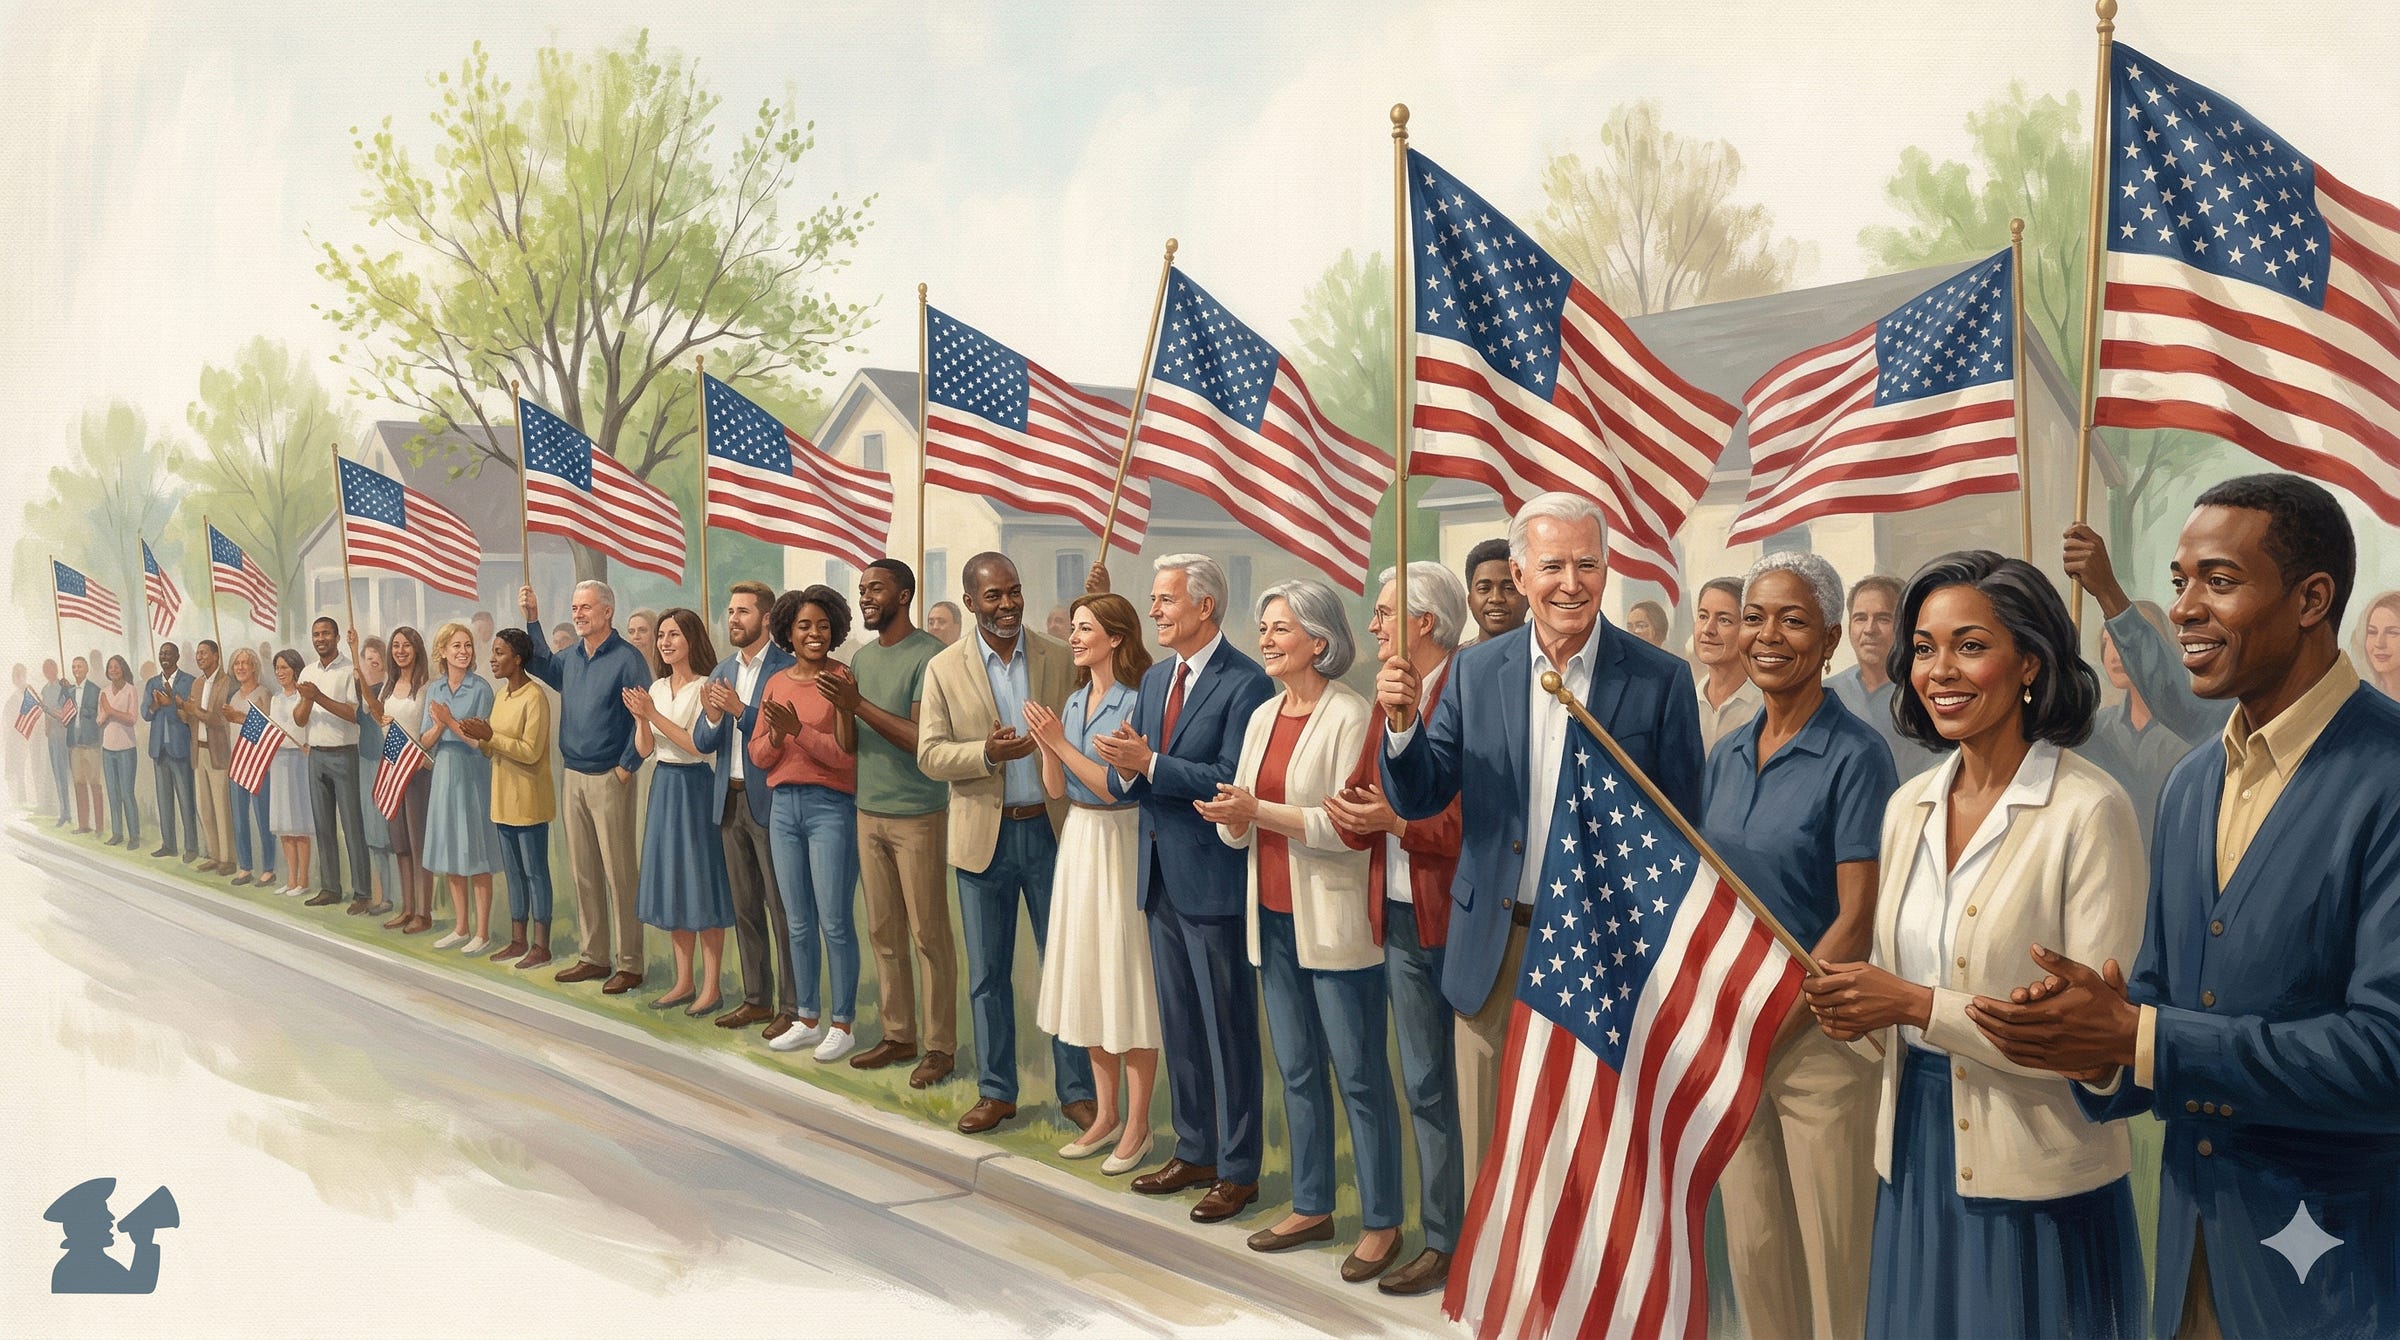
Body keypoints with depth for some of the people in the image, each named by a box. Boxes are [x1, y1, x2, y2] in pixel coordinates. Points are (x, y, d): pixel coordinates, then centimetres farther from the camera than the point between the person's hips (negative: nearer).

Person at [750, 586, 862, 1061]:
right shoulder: (776, 683, 11)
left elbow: (846, 755, -14)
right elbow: (758, 756, 9)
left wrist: (798, 729, -22)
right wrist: (776, 733, -11)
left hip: (830, 807, -6)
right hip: (784, 807, 6)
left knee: (833, 922, -3)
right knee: (798, 923, 12)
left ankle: (842, 1024, 8)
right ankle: (808, 1020, 23)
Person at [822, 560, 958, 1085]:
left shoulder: (929, 656, -12)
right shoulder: (860, 658, 11)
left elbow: (921, 739, -19)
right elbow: (850, 741, 13)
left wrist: (858, 704, -23)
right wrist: (838, 706, -6)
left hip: (917, 817, -7)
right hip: (868, 812, 7)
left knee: (928, 936, 0)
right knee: (883, 933, 12)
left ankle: (940, 1045, 8)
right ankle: (898, 1035, 23)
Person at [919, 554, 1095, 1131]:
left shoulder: (1060, 658, 0)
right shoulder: (944, 669, 0)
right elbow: (930, 754, -4)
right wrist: (987, 753, -22)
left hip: (1051, 829, 0)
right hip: (983, 836, 0)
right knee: (987, 972, 10)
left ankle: (1076, 1090, 17)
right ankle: (996, 1091, 24)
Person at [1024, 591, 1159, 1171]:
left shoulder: (1136, 702, -13)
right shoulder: (1075, 701, 10)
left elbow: (1120, 785, -17)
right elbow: (1057, 788, 8)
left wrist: (1062, 742, -18)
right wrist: (1047, 745, -9)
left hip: (1120, 845, -8)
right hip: (1077, 840, 8)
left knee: (1128, 980, -1)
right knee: (1087, 977, 13)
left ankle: (1137, 1127, 9)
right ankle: (1105, 1114, 24)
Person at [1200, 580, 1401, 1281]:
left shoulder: (1349, 716, -12)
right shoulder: (1263, 716, 11)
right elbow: (1238, 829, 11)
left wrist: (1259, 812, -21)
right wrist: (1232, 815, -12)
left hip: (1336, 921, -7)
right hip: (1274, 918, 8)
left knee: (1360, 1076, 1)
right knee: (1297, 1071, 17)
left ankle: (1382, 1222, 14)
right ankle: (1311, 1207, 30)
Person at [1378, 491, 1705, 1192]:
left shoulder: (1661, 679, -5)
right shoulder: (1475, 671, 2)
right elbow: (1419, 799, 2)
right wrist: (1402, 720, -17)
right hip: (1495, 946, 2)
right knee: (1490, 1153, 13)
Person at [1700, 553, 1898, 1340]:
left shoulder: (1855, 756, -11)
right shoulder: (1726, 755, 7)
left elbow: (1856, 921, -14)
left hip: (1816, 1033, -5)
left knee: (1833, 1257, 5)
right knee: (1752, 1246, 13)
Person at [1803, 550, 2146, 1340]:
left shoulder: (2089, 812, -15)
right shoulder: (1909, 805, 5)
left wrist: (1914, 1002, -21)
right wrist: (1855, 1006, -7)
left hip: (2036, 1178, -6)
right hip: (1915, 1155, 6)